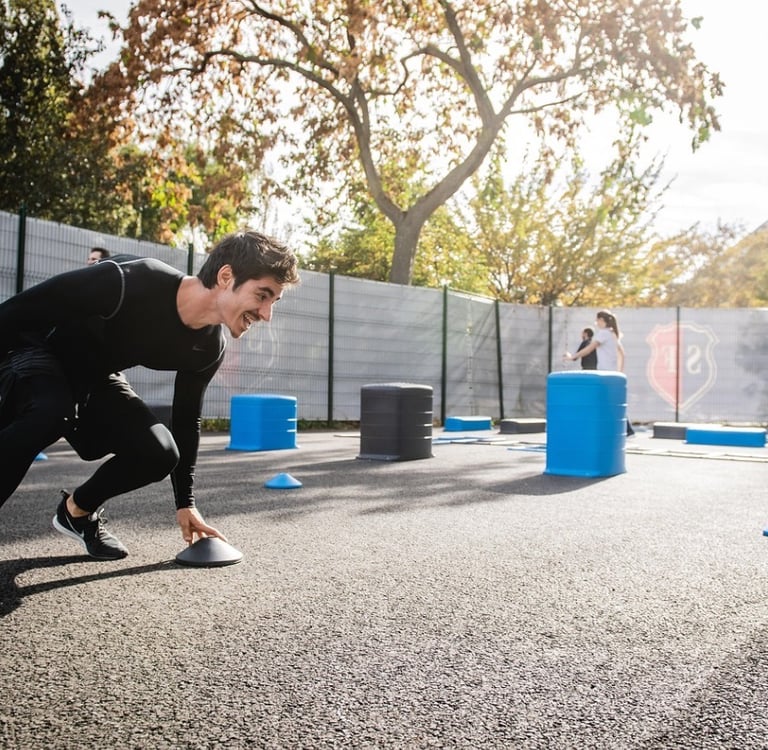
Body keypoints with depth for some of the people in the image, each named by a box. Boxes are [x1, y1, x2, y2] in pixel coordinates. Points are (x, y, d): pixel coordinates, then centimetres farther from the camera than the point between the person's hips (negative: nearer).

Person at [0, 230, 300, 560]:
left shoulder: (209, 348, -15)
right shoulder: (128, 281, -37)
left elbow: (186, 420, 0)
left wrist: (186, 503, 0)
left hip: (93, 379, 6)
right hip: (33, 348, -6)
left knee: (159, 454, -13)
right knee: (51, 411, -39)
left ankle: (77, 510, 14)